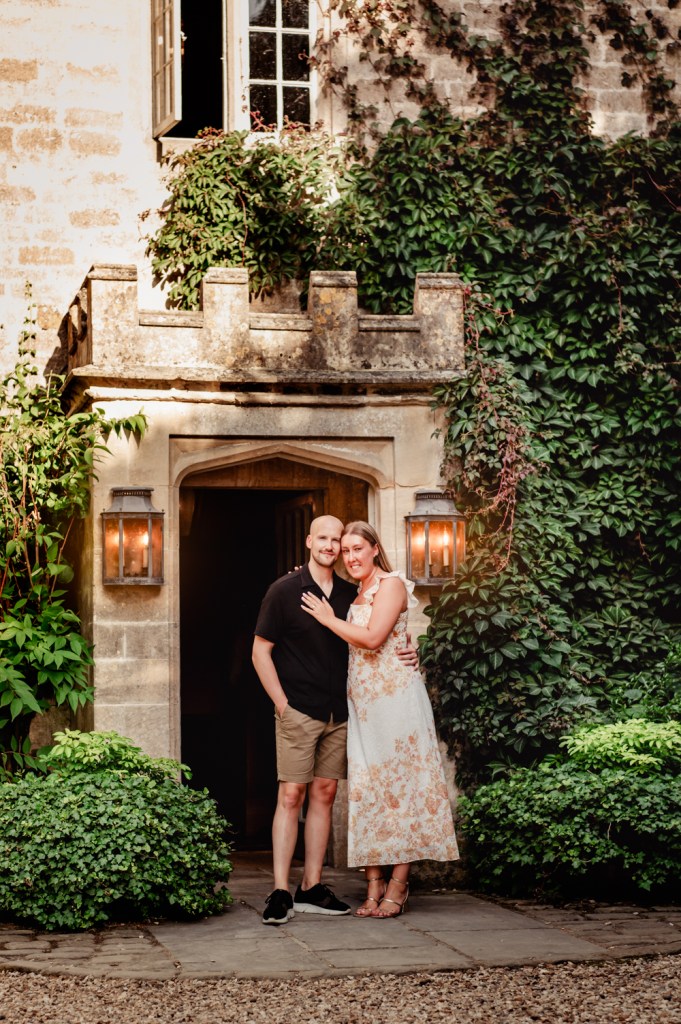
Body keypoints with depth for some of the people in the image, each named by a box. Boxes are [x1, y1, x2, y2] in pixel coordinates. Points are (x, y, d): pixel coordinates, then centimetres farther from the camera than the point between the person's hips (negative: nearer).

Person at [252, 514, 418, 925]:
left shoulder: (351, 593, 9)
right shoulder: (285, 590, -3)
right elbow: (261, 650, -2)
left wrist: (407, 653, -3)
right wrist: (281, 702, -8)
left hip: (338, 712, 5)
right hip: (298, 711, -5)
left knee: (324, 794, 7)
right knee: (291, 795, -8)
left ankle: (312, 888, 13)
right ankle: (280, 893, -8)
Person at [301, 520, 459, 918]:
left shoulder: (391, 585, -6)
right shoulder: (354, 594, 17)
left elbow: (372, 637, -17)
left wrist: (329, 619, -6)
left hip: (395, 695, -8)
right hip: (362, 700, 8)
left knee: (401, 782, -5)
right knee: (366, 786, 2)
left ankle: (398, 885, -3)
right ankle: (374, 884, 3)